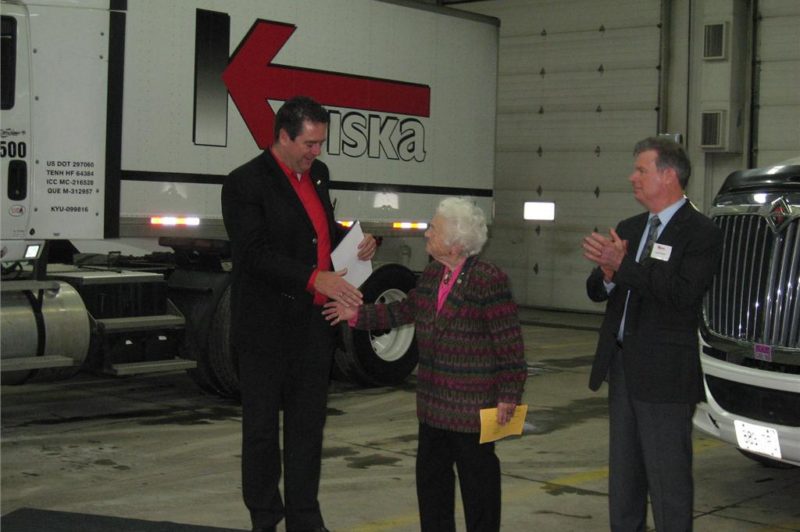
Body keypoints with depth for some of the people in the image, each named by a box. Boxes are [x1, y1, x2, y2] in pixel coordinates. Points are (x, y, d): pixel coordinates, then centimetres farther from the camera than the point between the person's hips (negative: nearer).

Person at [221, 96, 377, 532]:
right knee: (262, 427, 8)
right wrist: (315, 279, -28)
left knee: (308, 424, 12)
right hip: (267, 329, -7)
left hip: (314, 325, 7)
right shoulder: (245, 183, -13)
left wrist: (355, 241, 1)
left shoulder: (317, 174, 9)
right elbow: (254, 254, -20)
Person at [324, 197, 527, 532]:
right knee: (430, 473, 16)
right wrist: (358, 315, 16)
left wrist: (509, 395, -14)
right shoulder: (432, 275, 8)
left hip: (472, 404, -8)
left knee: (477, 475, 4)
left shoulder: (489, 281, -17)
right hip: (433, 401, 8)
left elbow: (510, 342, -15)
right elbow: (405, 311, 22)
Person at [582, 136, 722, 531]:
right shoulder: (629, 229, 13)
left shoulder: (700, 233, -10)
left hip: (665, 373, -8)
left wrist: (623, 266, -22)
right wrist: (607, 274, -11)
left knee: (668, 480, -1)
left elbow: (684, 293, -24)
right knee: (623, 475, 17)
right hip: (623, 366, 8)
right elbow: (597, 291, 11)